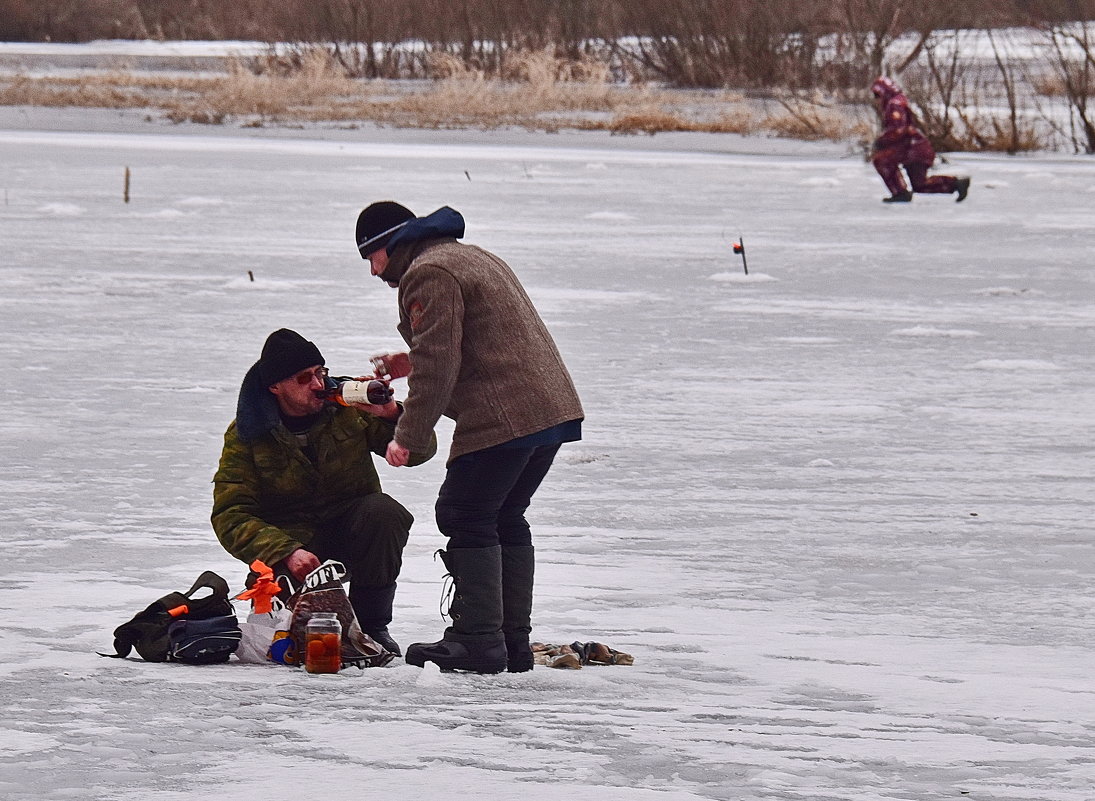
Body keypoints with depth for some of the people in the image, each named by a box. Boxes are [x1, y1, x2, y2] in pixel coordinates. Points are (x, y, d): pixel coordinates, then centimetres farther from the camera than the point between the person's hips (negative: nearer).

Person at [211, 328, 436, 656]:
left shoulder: (347, 409, -5)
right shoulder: (245, 436, -7)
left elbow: (420, 451, -3)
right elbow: (230, 517, -12)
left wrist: (391, 415, -25)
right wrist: (286, 552, -27)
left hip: (350, 529, 2)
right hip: (291, 540, -2)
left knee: (383, 512, -31)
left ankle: (372, 626, -14)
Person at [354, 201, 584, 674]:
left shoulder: (428, 275, -7)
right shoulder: (473, 258, 26)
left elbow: (437, 365, -14)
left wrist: (407, 437, -9)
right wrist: (406, 364, 35)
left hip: (502, 418, -10)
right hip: (553, 408, 10)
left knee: (466, 516, -4)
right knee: (505, 518, 16)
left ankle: (479, 640, -8)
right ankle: (513, 641, 16)